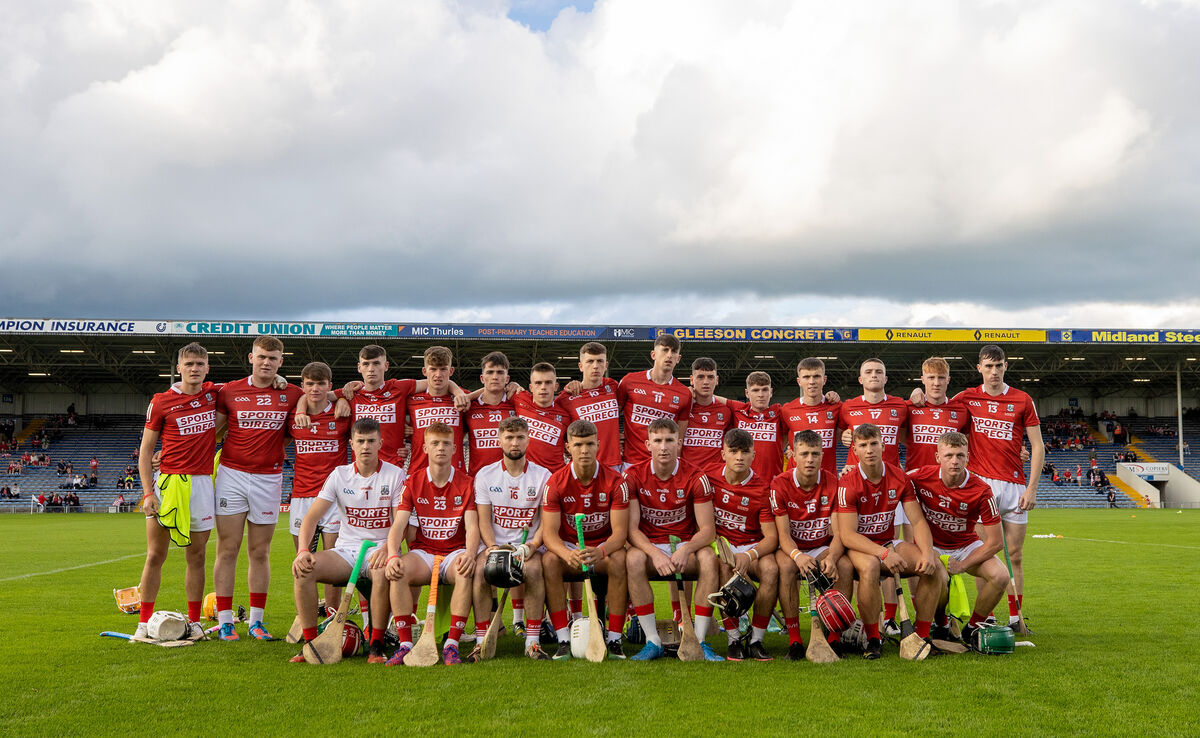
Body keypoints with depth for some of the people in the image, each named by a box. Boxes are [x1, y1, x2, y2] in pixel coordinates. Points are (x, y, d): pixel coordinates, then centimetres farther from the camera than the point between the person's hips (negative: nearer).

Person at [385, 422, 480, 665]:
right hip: (423, 552, 1)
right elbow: (398, 525, -5)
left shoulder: (466, 483, 2)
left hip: (455, 552, -1)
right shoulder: (413, 482, 5)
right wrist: (392, 555, -26)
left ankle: (452, 645, -29)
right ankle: (405, 644, -26)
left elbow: (472, 527, -8)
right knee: (398, 571, -32)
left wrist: (470, 554, -30)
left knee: (466, 572, -35)